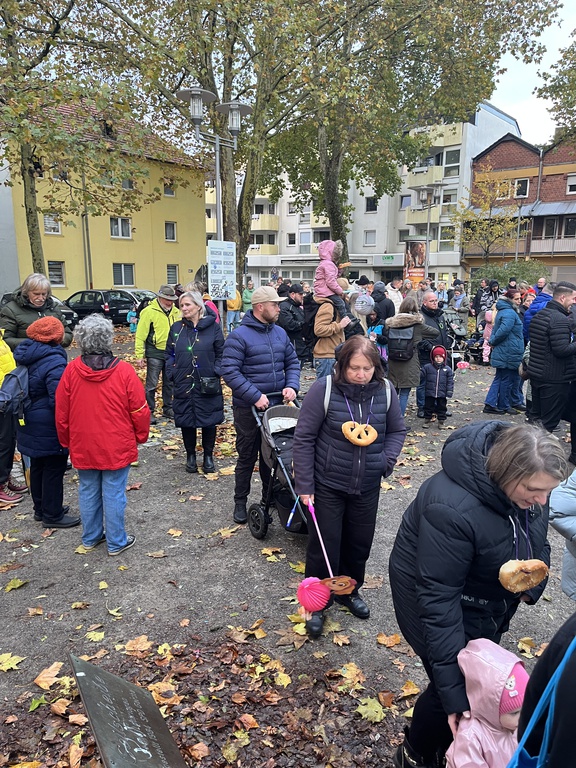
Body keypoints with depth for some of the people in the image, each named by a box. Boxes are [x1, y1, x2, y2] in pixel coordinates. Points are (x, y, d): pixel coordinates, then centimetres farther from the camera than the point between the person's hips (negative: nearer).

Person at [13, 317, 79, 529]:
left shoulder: (24, 355, 4)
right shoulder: (54, 362, -24)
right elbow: (59, 400, -27)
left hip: (31, 425, 9)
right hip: (49, 428, -9)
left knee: (37, 466, 20)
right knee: (54, 469, 5)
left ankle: (41, 508, 36)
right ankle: (52, 515, 18)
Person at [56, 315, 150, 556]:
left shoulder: (71, 370, -7)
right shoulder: (124, 371, -15)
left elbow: (61, 413, 1)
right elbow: (139, 410, -9)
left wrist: (66, 441, 16)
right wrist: (141, 436, 9)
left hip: (82, 447, 3)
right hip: (117, 447, -3)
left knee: (88, 492, 17)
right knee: (114, 493, 8)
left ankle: (91, 537, 33)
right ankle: (116, 542, 20)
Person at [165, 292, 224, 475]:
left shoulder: (213, 327, -3)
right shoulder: (176, 328, 5)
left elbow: (221, 354, 1)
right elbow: (169, 355, 11)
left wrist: (215, 373, -10)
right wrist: (172, 374, 0)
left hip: (208, 386, -2)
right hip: (183, 384, 2)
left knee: (209, 421, 7)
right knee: (186, 422, 9)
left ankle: (208, 456, 25)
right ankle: (190, 455, 27)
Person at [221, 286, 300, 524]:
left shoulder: (280, 333, 6)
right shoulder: (239, 336, -13)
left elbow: (292, 362, 12)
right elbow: (230, 372, -19)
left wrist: (291, 386, -6)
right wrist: (255, 396, -23)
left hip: (276, 405, 6)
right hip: (248, 409, -5)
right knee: (247, 457, 7)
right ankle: (240, 502, 24)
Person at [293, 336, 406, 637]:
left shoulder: (385, 391, -5)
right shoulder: (324, 389, -17)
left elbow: (397, 430, 9)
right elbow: (303, 439, -13)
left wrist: (387, 460, -9)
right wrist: (304, 485, -12)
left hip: (367, 487, 4)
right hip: (327, 485, -4)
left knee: (360, 543, 18)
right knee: (324, 546, 7)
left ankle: (350, 591, 45)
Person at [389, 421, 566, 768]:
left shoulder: (525, 481, -16)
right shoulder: (452, 508, -39)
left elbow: (535, 536, 5)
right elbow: (438, 597, -34)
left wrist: (534, 582, -12)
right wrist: (454, 690, -30)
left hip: (490, 602, 7)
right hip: (442, 601, -7)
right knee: (463, 689, 2)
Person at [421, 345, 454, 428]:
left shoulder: (447, 369, -1)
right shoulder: (427, 367, -3)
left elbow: (450, 382, 0)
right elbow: (421, 376, 1)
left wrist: (449, 393, -4)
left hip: (442, 394, 0)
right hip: (429, 393, 0)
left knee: (442, 407, 10)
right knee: (428, 407, 9)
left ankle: (441, 421, 22)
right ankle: (427, 420, 23)